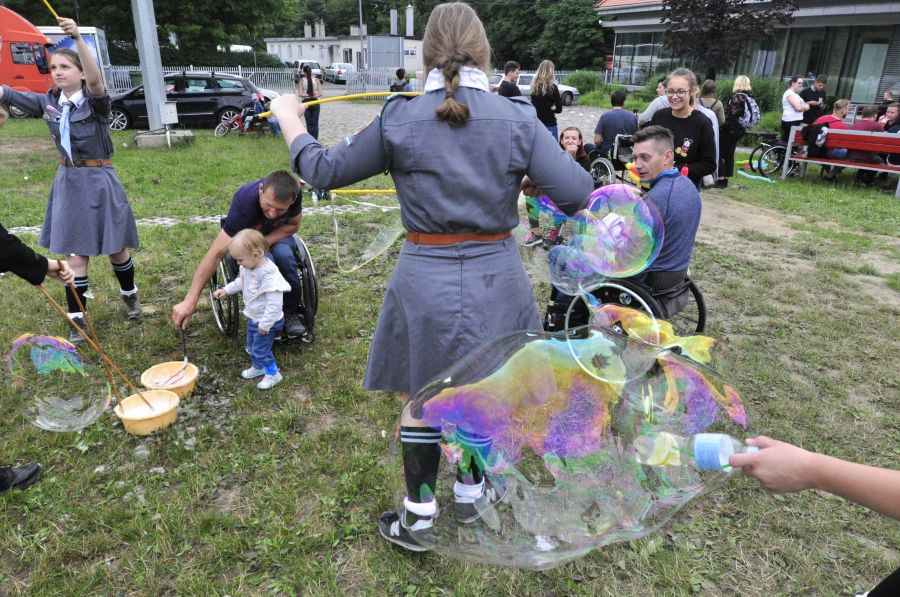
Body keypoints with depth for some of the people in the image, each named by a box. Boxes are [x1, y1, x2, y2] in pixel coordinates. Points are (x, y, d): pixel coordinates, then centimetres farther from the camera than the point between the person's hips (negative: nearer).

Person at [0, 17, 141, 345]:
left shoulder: (95, 101, -10)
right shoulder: (49, 102, 4)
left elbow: (95, 78, -31)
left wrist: (78, 37, -44)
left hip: (98, 180, -4)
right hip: (68, 182, 4)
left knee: (116, 248, 9)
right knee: (75, 254, 4)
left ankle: (129, 296, 36)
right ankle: (77, 322, 11)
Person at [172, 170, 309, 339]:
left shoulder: (295, 192, -30)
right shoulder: (245, 201, -38)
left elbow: (293, 225, -10)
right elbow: (216, 252, -40)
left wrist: (265, 241, -30)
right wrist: (190, 301, -44)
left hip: (277, 235, 2)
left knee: (283, 254, -32)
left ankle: (291, 313, -12)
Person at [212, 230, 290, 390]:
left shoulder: (269, 276, -35)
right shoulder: (249, 267, -7)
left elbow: (274, 304, -32)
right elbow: (241, 281, 17)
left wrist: (265, 324, -26)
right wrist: (226, 289, 6)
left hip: (266, 322, -9)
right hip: (253, 318, 9)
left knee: (261, 349, 3)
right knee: (251, 346, 25)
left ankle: (273, 374, 24)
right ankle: (257, 367, 48)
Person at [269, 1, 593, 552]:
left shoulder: (398, 120, -7)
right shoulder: (518, 118, -7)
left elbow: (325, 170, 3)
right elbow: (577, 195, -11)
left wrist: (290, 120, 20)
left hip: (425, 279, 0)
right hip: (495, 279, 1)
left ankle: (419, 518, 32)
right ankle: (471, 493, 42)